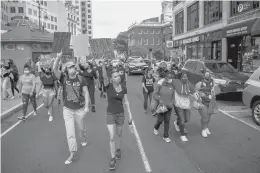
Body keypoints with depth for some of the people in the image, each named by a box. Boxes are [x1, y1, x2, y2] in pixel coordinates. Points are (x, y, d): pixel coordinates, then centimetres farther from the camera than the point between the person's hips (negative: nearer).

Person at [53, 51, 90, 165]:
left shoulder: (81, 79, -9)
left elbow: (86, 92, -8)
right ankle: (73, 153, 5)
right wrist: (58, 57, -37)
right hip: (67, 109, 0)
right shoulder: (63, 78, -8)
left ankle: (83, 139, 53)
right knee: (70, 131, -3)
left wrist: (87, 106, -16)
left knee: (81, 127, 21)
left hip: (79, 109, 0)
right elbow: (54, 69, -24)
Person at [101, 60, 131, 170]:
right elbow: (104, 76, -34)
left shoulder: (123, 88, -5)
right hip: (110, 114, -2)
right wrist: (103, 65, -50)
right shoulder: (108, 86, -13)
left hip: (121, 114, 2)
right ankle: (113, 159, 10)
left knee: (119, 134, 20)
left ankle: (118, 149, 46)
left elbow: (126, 102, 2)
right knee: (112, 138, -4)